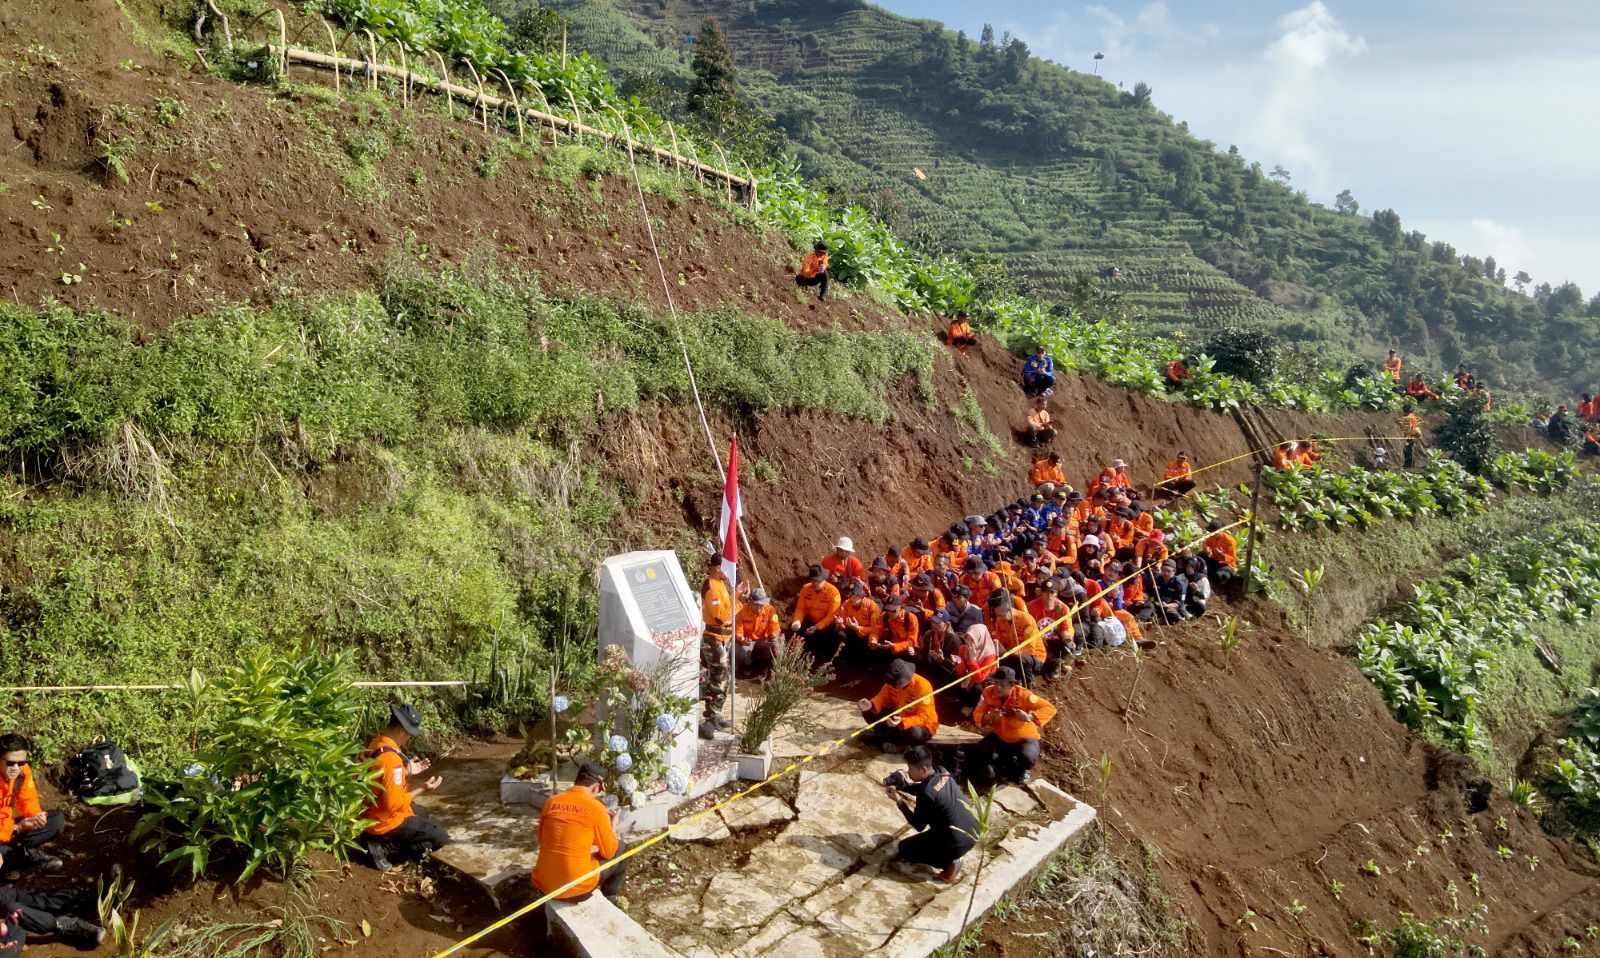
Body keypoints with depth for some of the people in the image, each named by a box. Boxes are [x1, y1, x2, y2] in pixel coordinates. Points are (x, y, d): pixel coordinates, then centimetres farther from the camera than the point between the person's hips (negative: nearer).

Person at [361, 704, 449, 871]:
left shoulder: (373, 743, -1)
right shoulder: (391, 758, -31)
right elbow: (394, 803, -28)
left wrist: (407, 771, 7)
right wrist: (422, 790, -17)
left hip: (370, 811, 9)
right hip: (385, 819, -9)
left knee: (422, 813, 32)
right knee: (441, 838, -2)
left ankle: (381, 840, 13)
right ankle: (383, 846, -5)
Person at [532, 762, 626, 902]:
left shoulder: (551, 802, 2)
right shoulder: (595, 807, -10)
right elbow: (608, 852, -2)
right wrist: (613, 823, 15)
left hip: (543, 885, 5)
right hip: (576, 888, -5)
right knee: (620, 849, 20)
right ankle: (609, 897, 37)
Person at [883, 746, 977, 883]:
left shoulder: (927, 794, -23)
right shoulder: (942, 772, 1)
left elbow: (919, 826, -9)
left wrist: (899, 802, -3)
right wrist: (898, 786, 6)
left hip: (958, 841, -8)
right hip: (973, 831, 8)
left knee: (904, 849, 9)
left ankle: (949, 863, -3)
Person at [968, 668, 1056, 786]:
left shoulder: (1022, 695, -27)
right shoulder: (988, 693, -17)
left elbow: (1050, 709, -27)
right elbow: (977, 715, -12)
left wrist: (1029, 717, -43)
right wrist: (989, 717, -35)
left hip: (1024, 738, -4)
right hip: (999, 737, 4)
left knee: (1028, 758, -35)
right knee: (974, 752, -15)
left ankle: (1020, 771, 6)